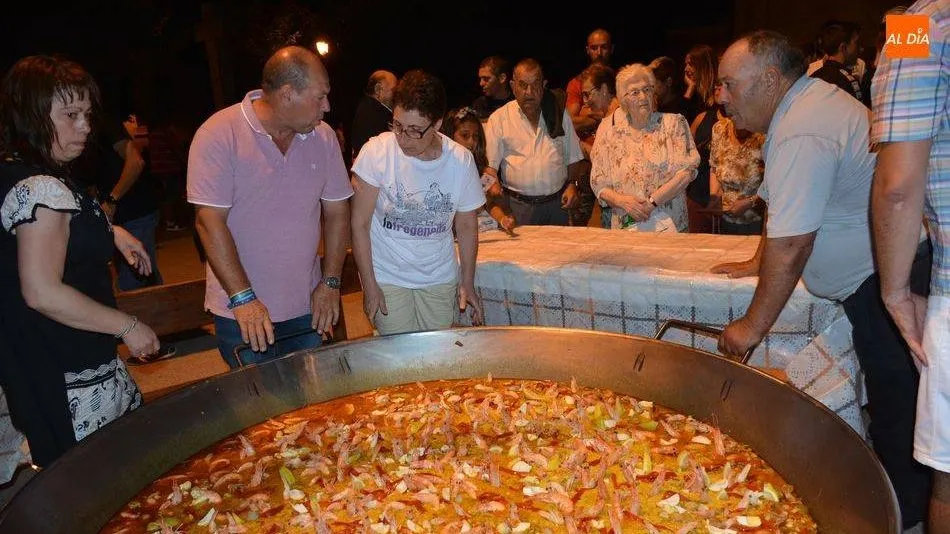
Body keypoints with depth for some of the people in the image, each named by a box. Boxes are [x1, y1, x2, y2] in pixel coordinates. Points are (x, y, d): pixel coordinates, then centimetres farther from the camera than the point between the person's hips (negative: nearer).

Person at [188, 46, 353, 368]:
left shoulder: (323, 137, 2)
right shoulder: (219, 134, -13)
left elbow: (336, 211, 6)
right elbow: (209, 221, -16)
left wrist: (330, 282, -1)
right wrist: (243, 299, -19)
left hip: (307, 306, 4)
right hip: (241, 313, -4)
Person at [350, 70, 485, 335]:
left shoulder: (461, 160, -9)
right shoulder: (376, 151, -15)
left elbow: (466, 227, 3)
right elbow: (360, 223, -10)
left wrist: (467, 283, 3)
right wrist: (369, 285, -11)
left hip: (441, 279, 2)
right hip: (387, 277, -2)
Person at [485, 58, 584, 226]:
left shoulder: (559, 114, 10)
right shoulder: (498, 119, 0)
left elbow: (573, 157, 16)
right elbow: (489, 165, -6)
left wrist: (572, 184, 2)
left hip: (557, 203, 3)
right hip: (518, 206, -3)